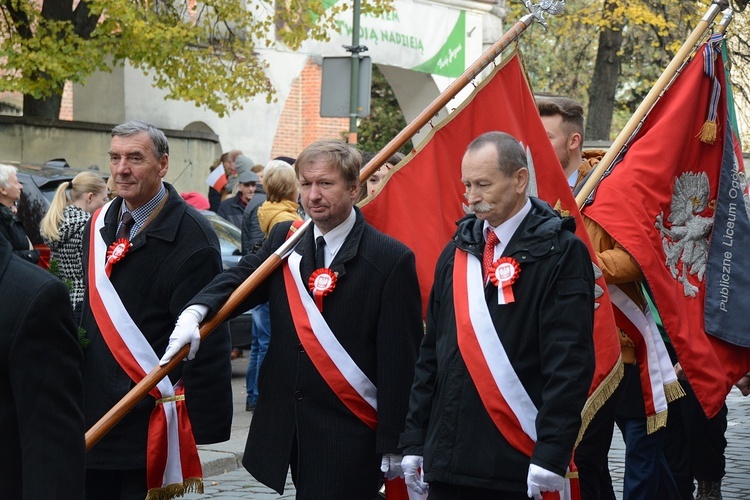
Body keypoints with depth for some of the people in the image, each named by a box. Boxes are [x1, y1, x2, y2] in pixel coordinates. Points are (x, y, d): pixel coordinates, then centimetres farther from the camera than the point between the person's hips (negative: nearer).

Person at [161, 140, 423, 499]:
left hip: (350, 435, -5)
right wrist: (197, 310, -27)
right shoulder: (284, 238, 8)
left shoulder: (391, 259, -8)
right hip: (288, 426, 5)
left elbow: (400, 360, -9)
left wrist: (392, 445, -10)